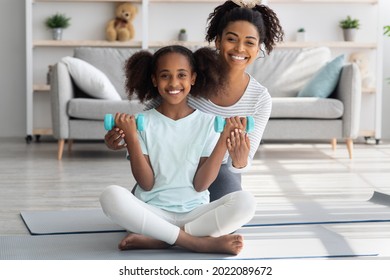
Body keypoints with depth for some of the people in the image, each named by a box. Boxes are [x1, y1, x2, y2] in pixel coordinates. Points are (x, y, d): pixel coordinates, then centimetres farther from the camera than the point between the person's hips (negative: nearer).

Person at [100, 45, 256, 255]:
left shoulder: (207, 122, 4)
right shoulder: (143, 122, 2)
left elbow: (200, 184, -2)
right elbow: (146, 184, -4)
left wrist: (224, 142, -12)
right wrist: (131, 138, -14)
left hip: (194, 212, 1)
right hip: (153, 212, -1)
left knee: (245, 202, -26)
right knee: (111, 196, -31)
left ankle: (154, 240, -24)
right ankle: (199, 242, -24)